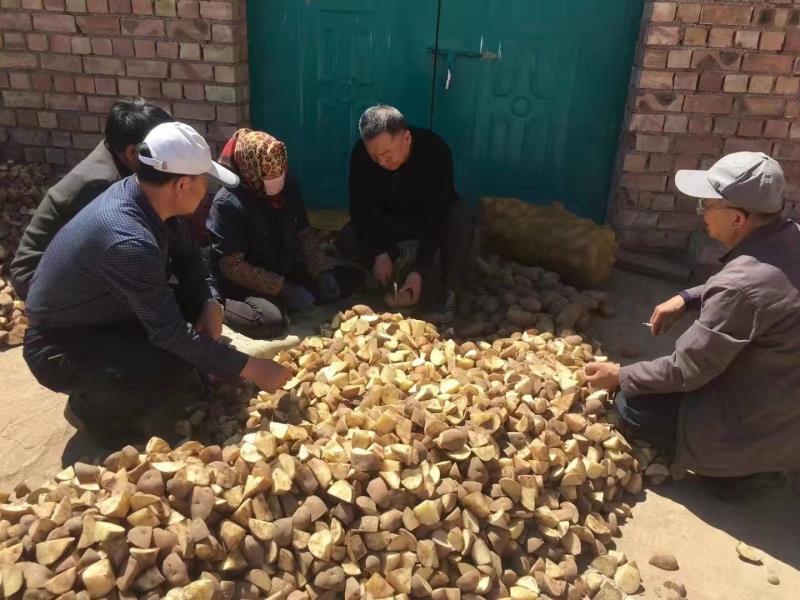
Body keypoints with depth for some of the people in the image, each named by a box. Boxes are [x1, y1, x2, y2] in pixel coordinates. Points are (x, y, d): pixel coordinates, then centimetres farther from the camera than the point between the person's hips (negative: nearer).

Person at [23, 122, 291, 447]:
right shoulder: (129, 241, -36)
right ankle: (92, 408, -1)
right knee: (176, 369, -28)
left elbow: (185, 255, 5)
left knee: (200, 305, -5)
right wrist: (250, 368, -25)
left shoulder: (145, 197, -11)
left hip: (106, 319, 8)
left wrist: (211, 303, -13)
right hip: (61, 349, -8)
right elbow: (171, 333, -32)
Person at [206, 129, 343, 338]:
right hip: (246, 284, -6)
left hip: (290, 273, 7)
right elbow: (232, 266, -21)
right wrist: (282, 288, -25)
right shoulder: (228, 204, -22)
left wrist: (323, 271, -8)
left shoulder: (288, 186, -3)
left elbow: (305, 233, 7)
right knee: (270, 321, -35)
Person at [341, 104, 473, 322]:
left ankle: (446, 292, -14)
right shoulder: (361, 153, -25)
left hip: (432, 216, -3)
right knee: (348, 239, -23)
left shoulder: (434, 150, -33)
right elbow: (361, 207, -18)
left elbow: (437, 216, -34)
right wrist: (378, 253, -31)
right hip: (389, 219, 3)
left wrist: (420, 270, -40)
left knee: (461, 223, -36)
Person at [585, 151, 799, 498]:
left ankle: (746, 465, 2)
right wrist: (688, 298, 4)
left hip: (765, 425, -8)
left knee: (631, 406, -2)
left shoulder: (742, 285, -33)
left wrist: (621, 376, -7)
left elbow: (686, 371, -21)